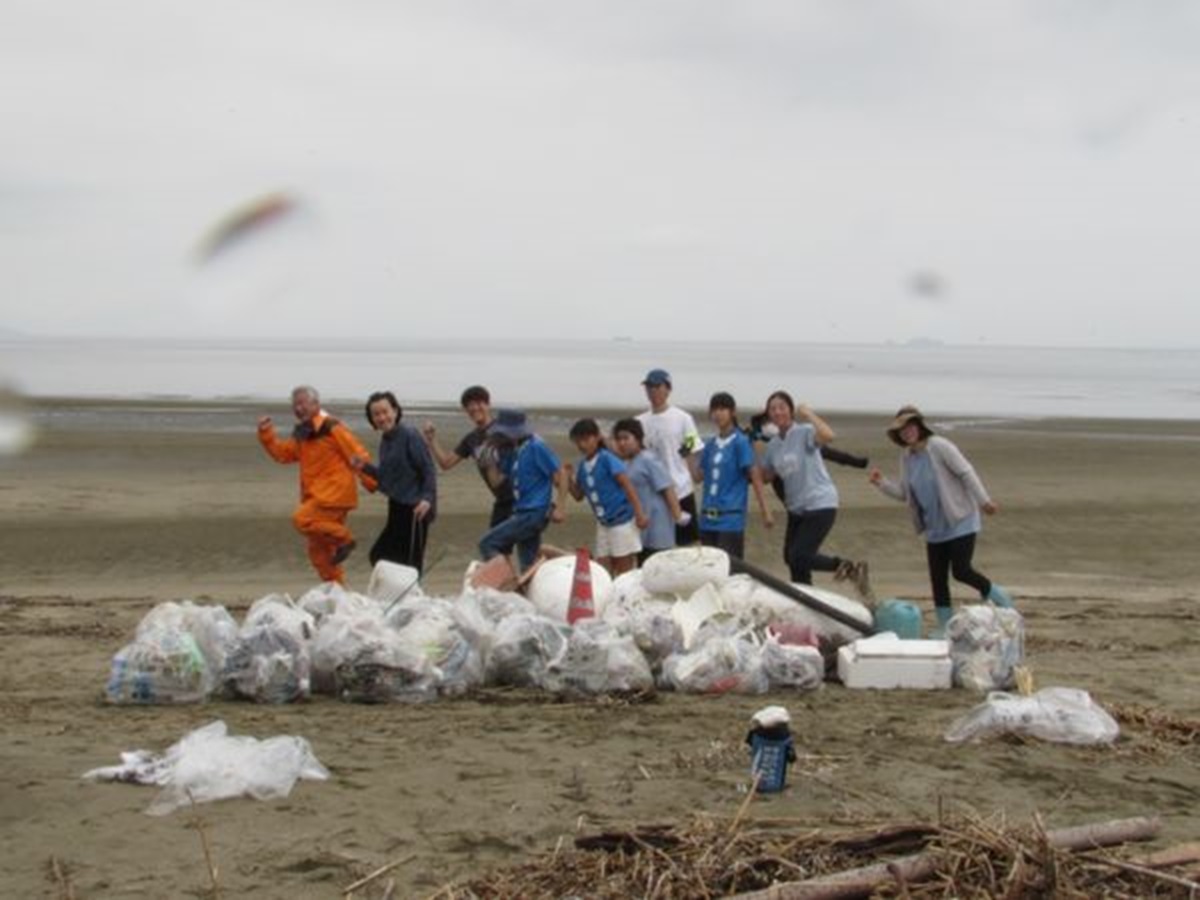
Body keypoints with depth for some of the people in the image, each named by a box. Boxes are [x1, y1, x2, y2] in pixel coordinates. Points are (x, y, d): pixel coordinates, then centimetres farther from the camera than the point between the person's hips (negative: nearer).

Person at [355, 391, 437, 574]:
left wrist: (427, 498, -26)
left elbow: (428, 470, -14)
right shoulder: (385, 441, 12)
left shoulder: (409, 435, -11)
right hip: (398, 508, 9)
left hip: (414, 509, -9)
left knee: (410, 561, -7)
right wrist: (366, 468, 8)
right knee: (380, 555, 11)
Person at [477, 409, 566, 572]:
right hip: (522, 512, 9)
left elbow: (558, 474, -13)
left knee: (487, 544, -13)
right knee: (528, 566, 13)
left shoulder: (536, 447, -12)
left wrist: (560, 506, -18)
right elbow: (496, 480, 14)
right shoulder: (511, 451, 12)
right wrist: (492, 453, 6)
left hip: (534, 513, -9)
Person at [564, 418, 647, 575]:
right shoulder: (583, 465, 7)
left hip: (622, 520, -7)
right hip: (603, 524, 7)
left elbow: (628, 486, -15)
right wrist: (568, 479, -2)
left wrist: (639, 514, -19)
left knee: (624, 571, 0)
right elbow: (578, 495, 16)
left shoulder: (607, 459, -13)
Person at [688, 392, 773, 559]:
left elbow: (755, 477, -8)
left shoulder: (740, 442, -6)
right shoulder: (710, 445, 12)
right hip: (708, 519, 6)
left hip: (731, 519, -6)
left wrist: (765, 511, -12)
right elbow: (699, 476, 13)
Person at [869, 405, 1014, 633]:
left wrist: (983, 501, -18)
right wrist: (882, 484, -5)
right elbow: (904, 493, 12)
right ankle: (945, 628, 14)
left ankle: (997, 594, 14)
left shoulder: (939, 446, -14)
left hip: (960, 522, -7)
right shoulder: (906, 457, 7)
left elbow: (966, 472, -15)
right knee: (938, 579, 5)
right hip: (935, 528, 7)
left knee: (960, 571, -13)